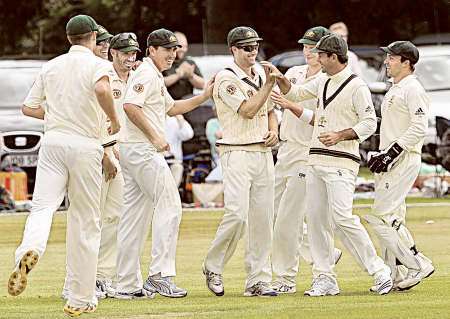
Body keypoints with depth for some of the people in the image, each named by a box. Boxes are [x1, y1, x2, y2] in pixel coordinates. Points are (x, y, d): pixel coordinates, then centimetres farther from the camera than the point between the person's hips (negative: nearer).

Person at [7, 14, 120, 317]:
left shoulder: (51, 66, 13)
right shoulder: (98, 64, -1)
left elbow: (29, 107, 17)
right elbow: (102, 89, -25)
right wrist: (114, 119, -8)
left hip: (53, 142, 3)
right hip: (85, 146, -3)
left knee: (43, 206, -9)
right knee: (85, 222, 6)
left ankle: (29, 251, -44)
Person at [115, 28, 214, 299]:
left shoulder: (155, 77, 23)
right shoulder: (146, 74, -10)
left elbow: (171, 108, 32)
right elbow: (130, 105, -23)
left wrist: (205, 96, 22)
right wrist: (155, 136, -21)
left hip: (132, 152, 11)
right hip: (143, 151, -11)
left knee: (135, 216, 9)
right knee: (169, 205, -11)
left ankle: (128, 285, 10)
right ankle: (160, 274, -16)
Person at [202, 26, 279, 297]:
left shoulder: (260, 76, 15)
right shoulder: (226, 79, -8)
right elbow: (247, 110, -17)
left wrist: (274, 130, 5)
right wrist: (269, 84, -15)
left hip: (264, 152, 7)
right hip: (237, 152, -7)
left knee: (263, 218, 3)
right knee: (237, 214, -18)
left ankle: (258, 280, 5)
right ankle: (213, 267, 1)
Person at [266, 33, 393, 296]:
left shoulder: (356, 86, -9)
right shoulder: (323, 82, 16)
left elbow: (369, 123, -13)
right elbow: (295, 93, 29)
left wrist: (340, 135, -22)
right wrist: (279, 77, 12)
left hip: (341, 162, -9)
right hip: (316, 160, 9)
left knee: (342, 218, -18)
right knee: (316, 219, 5)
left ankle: (380, 272, -12)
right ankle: (325, 280, 9)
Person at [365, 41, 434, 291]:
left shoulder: (413, 90, -12)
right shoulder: (394, 90, 19)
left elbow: (419, 128, -21)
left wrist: (392, 152, -22)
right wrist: (381, 155, 16)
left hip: (404, 159, -10)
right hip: (390, 161, 10)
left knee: (382, 215, -14)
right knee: (391, 217, 10)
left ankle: (418, 264, -11)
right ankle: (395, 276, 13)